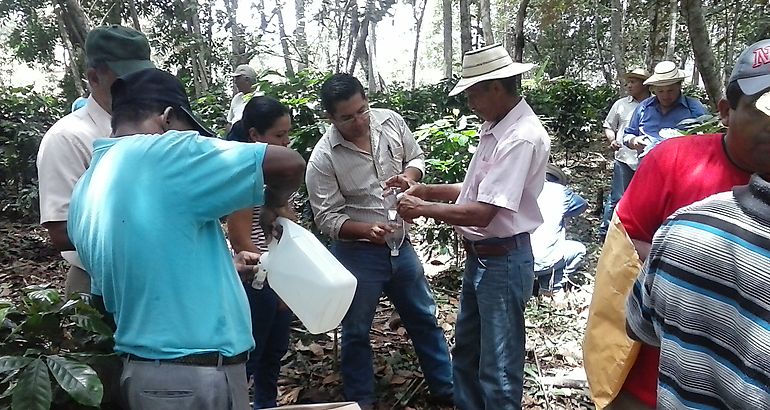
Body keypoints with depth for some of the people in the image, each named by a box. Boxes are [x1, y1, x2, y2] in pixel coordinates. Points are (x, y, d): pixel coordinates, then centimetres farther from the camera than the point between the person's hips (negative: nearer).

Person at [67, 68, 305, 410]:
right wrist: (272, 206, 1)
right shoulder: (165, 155, -17)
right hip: (200, 375, -8)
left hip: (139, 369, 8)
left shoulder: (84, 192, 7)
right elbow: (290, 164, -19)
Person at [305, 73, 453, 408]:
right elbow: (327, 219, -16)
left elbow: (417, 157, 9)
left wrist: (409, 176, -13)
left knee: (424, 318, 18)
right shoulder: (323, 159, -18)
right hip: (356, 254, -4)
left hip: (400, 244, 4)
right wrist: (366, 230, -32)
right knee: (356, 332, 13)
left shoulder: (391, 121, -6)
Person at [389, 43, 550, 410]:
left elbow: (482, 213, -28)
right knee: (466, 351, 24)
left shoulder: (521, 137, -24)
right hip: (479, 256, 10)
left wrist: (423, 209, -16)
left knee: (498, 366, 7)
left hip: (502, 261, -10)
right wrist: (424, 190, 5)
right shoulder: (494, 128, 7)